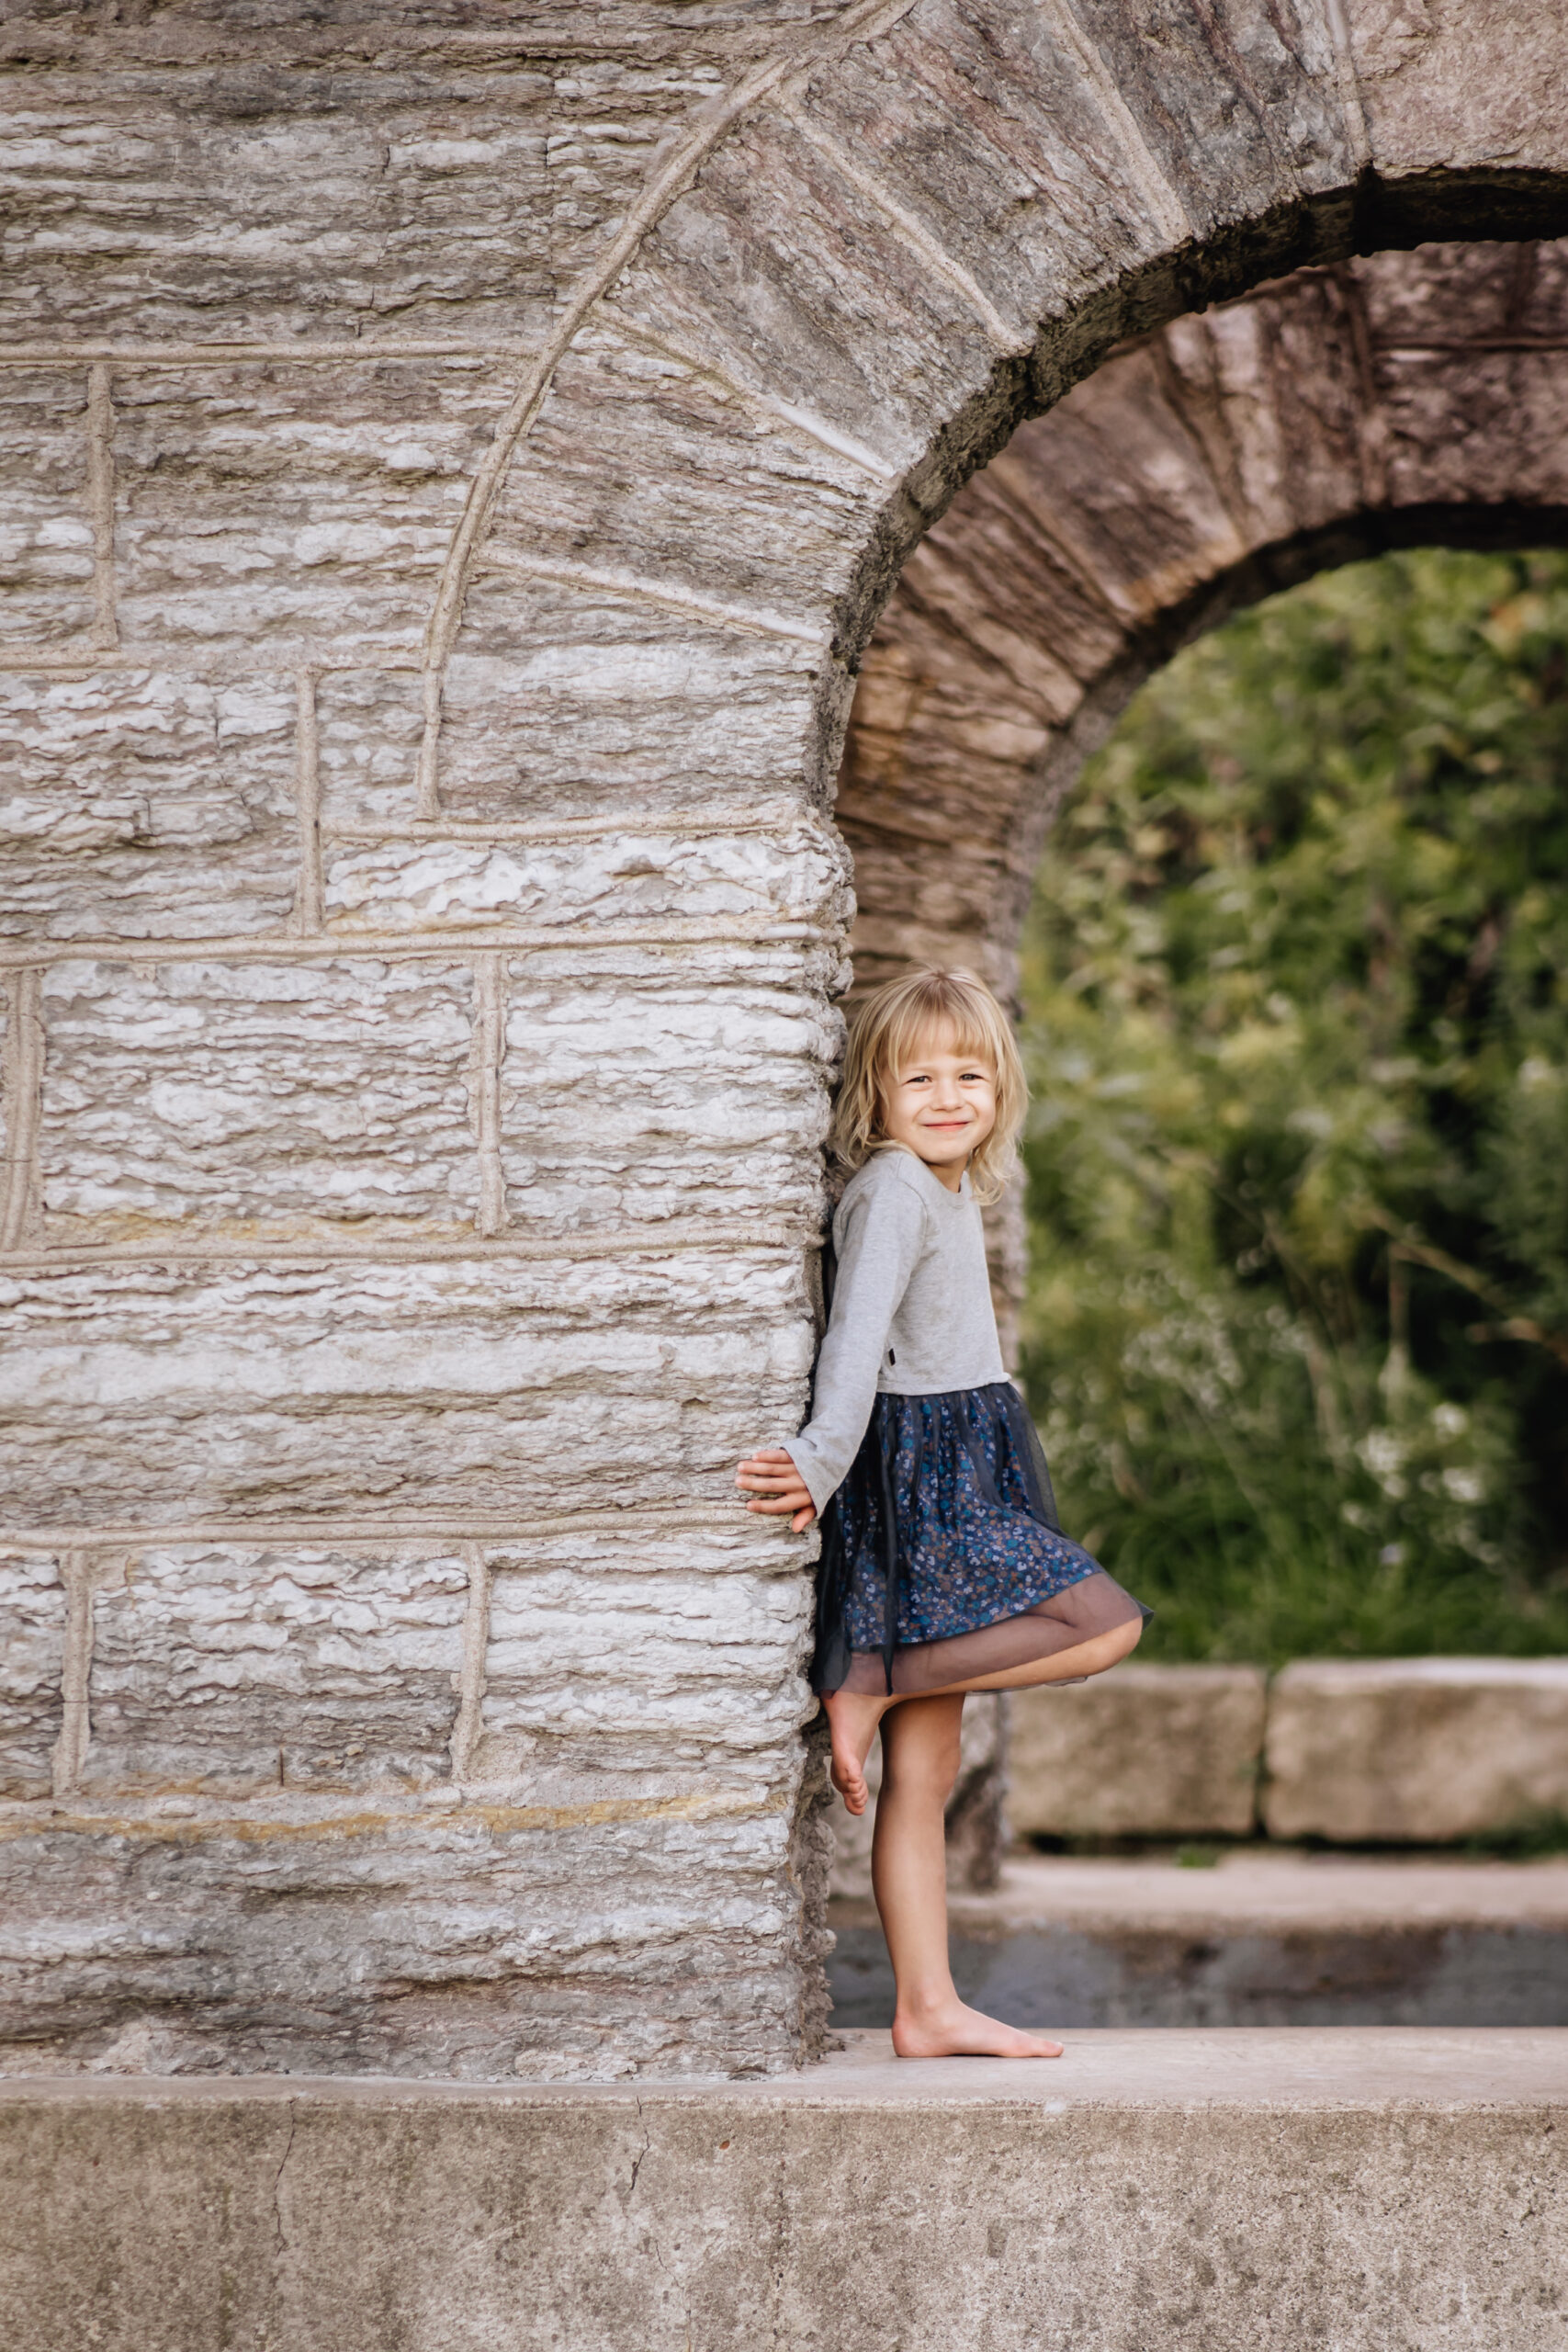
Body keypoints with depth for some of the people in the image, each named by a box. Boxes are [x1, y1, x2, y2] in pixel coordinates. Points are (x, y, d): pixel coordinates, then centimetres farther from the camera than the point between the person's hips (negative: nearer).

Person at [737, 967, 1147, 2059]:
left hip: (960, 1469, 9)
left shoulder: (953, 1190, 19)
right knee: (1105, 1624, -14)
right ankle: (870, 1685, -11)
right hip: (913, 1470, -9)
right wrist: (824, 1457, -35)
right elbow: (858, 1331, -23)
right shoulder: (893, 1191, -10)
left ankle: (929, 2011, 7)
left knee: (926, 1770, 7)